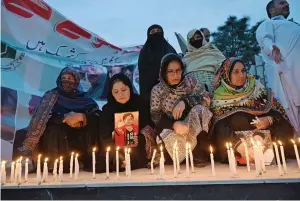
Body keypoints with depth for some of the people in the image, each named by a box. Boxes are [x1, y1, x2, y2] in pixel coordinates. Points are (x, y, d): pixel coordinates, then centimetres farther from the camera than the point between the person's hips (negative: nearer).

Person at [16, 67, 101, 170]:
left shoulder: (84, 99, 11)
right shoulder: (51, 96, 10)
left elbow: (97, 116, -5)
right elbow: (42, 117, -5)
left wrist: (81, 117, -22)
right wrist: (65, 118, -14)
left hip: (80, 138, 1)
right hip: (55, 136, -1)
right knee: (54, 130, -32)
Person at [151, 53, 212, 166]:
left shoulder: (189, 81, 1)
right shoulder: (157, 90, -3)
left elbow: (206, 99, -8)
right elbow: (155, 116, -8)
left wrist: (185, 101, -26)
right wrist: (174, 124, -27)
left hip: (193, 126, 2)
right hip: (170, 127, -2)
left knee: (199, 110, -28)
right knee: (173, 139, -36)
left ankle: (199, 152, -17)